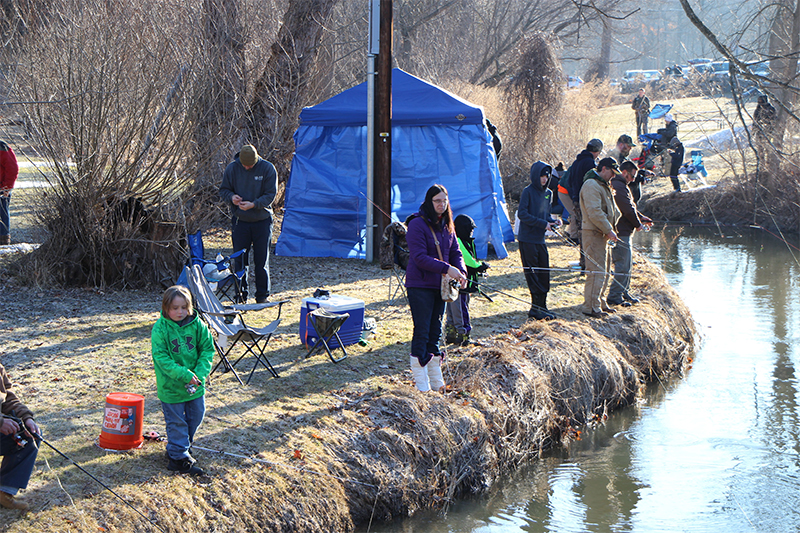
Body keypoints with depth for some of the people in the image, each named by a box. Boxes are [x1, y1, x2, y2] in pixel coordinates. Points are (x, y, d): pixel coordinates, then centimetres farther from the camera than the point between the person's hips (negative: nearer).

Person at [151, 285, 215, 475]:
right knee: (177, 422, 4)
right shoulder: (160, 328, -16)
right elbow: (161, 357, -18)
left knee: (196, 417, 17)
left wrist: (199, 374, -15)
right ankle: (179, 457, 13)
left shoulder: (196, 324, -6)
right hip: (170, 386, -4)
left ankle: (177, 447, 37)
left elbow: (207, 349, -1)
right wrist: (183, 374, -26)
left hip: (195, 384, 4)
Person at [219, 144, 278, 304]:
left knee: (261, 260, 3)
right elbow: (223, 189, 7)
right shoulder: (232, 168, -2)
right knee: (240, 259, 3)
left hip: (262, 220, -1)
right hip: (240, 220, 1)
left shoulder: (267, 168, -7)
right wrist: (231, 197, -16)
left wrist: (254, 204, -23)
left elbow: (270, 194, -8)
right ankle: (241, 295, 12)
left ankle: (262, 295, 13)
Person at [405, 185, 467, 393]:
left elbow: (455, 252, 13)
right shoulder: (417, 224, -11)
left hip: (440, 286, 7)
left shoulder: (447, 226, 12)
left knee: (435, 332, 11)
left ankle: (436, 381, 17)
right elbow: (420, 257, -19)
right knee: (422, 332, -7)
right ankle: (421, 383, -2)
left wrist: (461, 272, -7)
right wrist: (447, 269, -25)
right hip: (419, 285, -7)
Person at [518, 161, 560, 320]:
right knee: (532, 274, -4)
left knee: (544, 273, 6)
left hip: (540, 240, 7)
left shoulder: (547, 193, 13)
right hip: (527, 240, -7)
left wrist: (552, 222, -1)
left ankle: (541, 306, 12)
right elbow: (522, 214, -16)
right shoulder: (528, 192, -8)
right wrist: (543, 223, -19)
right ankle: (537, 307, 0)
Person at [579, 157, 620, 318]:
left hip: (602, 234, 11)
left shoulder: (603, 185, 20)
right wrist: (609, 230, -19)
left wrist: (610, 229, 14)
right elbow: (594, 213, -24)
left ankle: (599, 302, 26)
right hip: (593, 234, -11)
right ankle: (591, 306, -8)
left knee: (604, 270, 17)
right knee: (597, 271, -11)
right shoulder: (591, 185, -15)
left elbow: (610, 210, 27)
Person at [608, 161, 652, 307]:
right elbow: (628, 210, -22)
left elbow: (630, 207, 24)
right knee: (623, 265, -8)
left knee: (626, 262, 19)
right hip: (621, 232, -11)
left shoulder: (619, 185, 17)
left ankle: (624, 292, 28)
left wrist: (641, 217, 12)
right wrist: (638, 224, -7)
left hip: (622, 231, 11)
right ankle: (614, 296, -6)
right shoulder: (620, 187, -19)